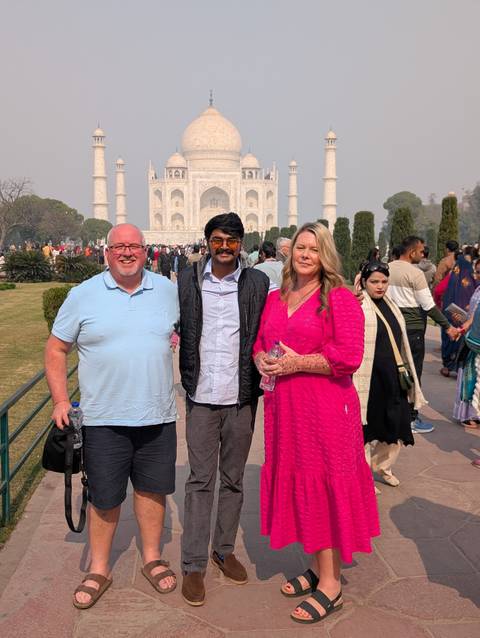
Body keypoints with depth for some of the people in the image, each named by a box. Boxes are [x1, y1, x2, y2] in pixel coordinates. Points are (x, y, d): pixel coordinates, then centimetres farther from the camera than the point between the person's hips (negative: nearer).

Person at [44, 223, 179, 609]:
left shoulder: (167, 290, 5)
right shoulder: (83, 295, -1)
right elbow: (56, 349, 4)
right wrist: (60, 400, -3)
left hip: (158, 415, 2)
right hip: (104, 418, -2)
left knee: (152, 488, 13)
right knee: (104, 497, 8)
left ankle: (152, 558, 33)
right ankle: (99, 570, 27)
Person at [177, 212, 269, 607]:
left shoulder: (258, 282, 2)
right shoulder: (188, 280, 2)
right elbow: (176, 332, 6)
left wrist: (263, 376, -3)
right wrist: (187, 381, 1)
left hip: (242, 397, 1)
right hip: (201, 397, -1)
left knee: (234, 479, 13)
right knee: (200, 480, 4)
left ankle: (225, 550, 31)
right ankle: (194, 565, 15)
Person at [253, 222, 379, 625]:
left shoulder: (340, 299, -7)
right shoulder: (275, 299, 13)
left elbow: (349, 357, -16)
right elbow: (259, 343, 21)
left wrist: (298, 363, -16)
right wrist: (263, 360, -1)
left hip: (325, 408, -6)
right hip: (284, 406, 7)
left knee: (324, 487, 0)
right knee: (296, 483, 13)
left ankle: (331, 585, 13)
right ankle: (316, 566, 30)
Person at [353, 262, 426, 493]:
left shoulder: (391, 307, 12)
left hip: (393, 378, 7)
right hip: (369, 379, -7)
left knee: (395, 424, 14)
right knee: (367, 425, 4)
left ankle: (383, 466, 37)